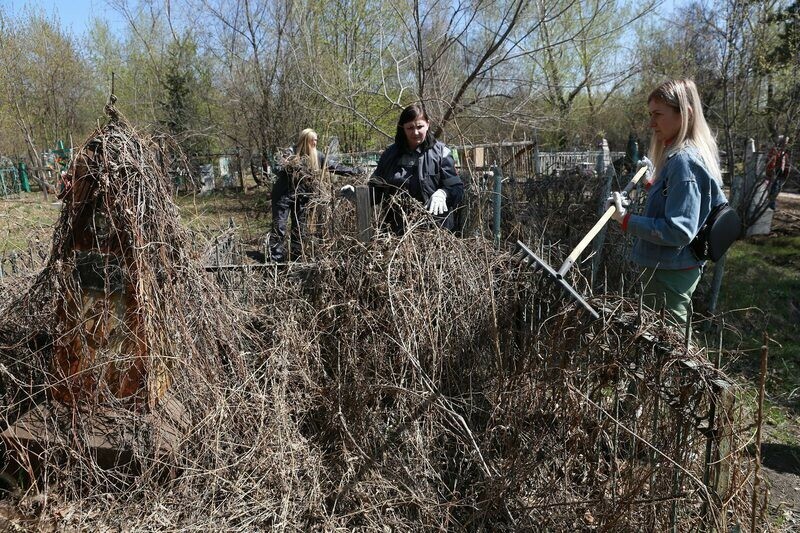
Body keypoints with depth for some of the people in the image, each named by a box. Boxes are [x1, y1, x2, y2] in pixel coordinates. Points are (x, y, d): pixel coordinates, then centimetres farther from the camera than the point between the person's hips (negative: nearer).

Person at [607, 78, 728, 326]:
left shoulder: (684, 161, -22)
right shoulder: (691, 155, 9)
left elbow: (678, 230, -26)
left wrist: (627, 219, -23)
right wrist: (652, 185, 17)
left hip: (671, 273, -10)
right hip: (674, 268, 10)